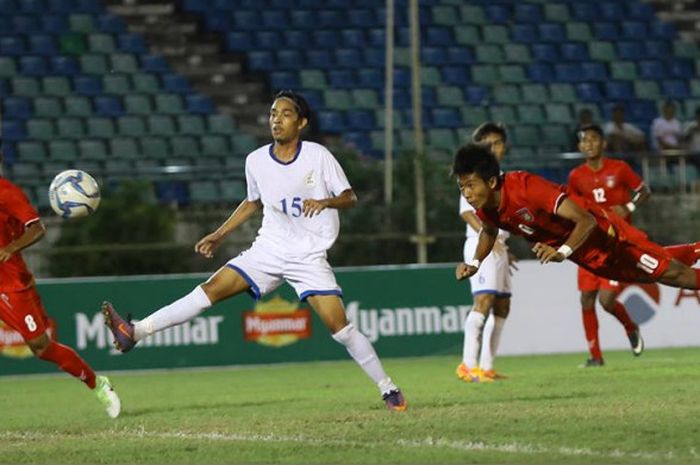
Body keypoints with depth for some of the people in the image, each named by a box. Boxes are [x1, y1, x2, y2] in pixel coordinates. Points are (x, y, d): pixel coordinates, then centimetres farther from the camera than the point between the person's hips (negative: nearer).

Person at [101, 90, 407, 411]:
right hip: (269, 249, 3)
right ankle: (135, 332, -19)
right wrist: (220, 234, 16)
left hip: (310, 257, -3)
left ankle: (388, 389, 2)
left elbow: (349, 198, -5)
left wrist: (325, 202, -26)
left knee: (339, 325, -13)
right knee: (213, 288, -13)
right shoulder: (256, 161, 1)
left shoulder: (318, 156, -9)